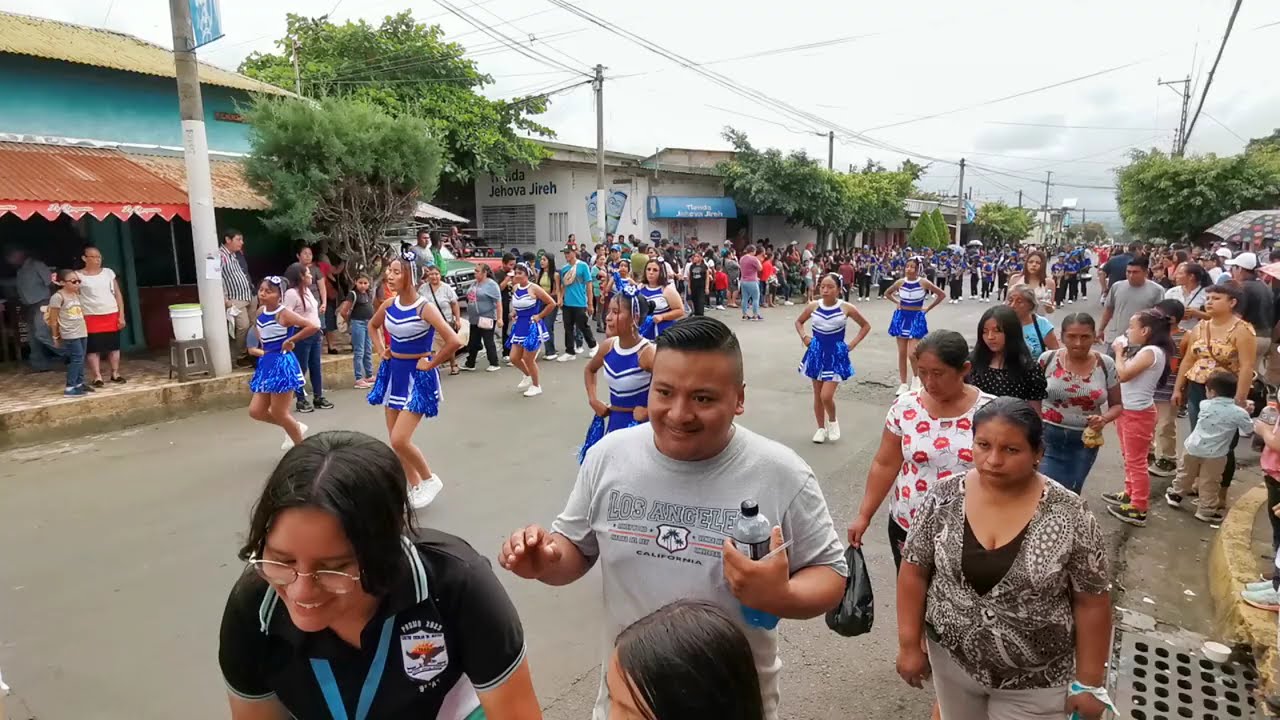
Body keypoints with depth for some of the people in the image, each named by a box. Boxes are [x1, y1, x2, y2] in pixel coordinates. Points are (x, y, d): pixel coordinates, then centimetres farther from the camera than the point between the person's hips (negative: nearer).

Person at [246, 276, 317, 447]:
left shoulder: (284, 314, -16)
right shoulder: (260, 312, 6)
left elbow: (314, 326, -27)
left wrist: (291, 341, -20)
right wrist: (258, 349, 12)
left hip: (282, 365, -8)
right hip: (266, 365, 8)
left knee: (278, 413, -1)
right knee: (256, 411, 8)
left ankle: (301, 447, 18)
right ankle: (296, 428, 28)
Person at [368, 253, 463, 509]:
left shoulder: (424, 308, -19)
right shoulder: (389, 305, 1)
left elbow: (454, 341, -28)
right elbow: (373, 325, 24)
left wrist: (430, 363, -18)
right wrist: (380, 350, 10)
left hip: (417, 376, -7)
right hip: (394, 373, 7)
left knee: (400, 440, -14)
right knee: (395, 440, 11)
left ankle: (430, 480, 11)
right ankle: (415, 487, 28)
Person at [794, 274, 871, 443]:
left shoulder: (846, 308, -10)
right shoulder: (813, 306, -4)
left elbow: (866, 326, 3)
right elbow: (799, 322, 15)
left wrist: (853, 344, -4)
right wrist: (804, 337, 0)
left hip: (836, 354, -3)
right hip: (817, 353, 3)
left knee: (826, 396, -12)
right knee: (817, 395, 9)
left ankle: (833, 421, 18)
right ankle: (821, 428, 26)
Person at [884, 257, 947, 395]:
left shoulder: (924, 283, -10)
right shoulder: (900, 282, -2)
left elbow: (942, 295, -2)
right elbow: (887, 293, 16)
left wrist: (928, 308, -2)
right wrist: (897, 302, 4)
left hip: (916, 318, -3)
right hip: (901, 317, 3)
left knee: (912, 353, -13)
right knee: (902, 353, 5)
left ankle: (916, 377, 16)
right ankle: (903, 384, 14)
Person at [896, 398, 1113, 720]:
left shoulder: (1069, 515, -18)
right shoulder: (945, 497, -12)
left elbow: (1092, 603, -9)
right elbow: (914, 572, -4)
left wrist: (1089, 682, -6)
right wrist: (910, 644, -4)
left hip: (1035, 682, -2)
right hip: (951, 660, 2)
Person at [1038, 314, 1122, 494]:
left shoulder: (1106, 364, -4)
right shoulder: (1048, 359, -7)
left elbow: (1117, 404, 5)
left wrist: (1104, 418, -17)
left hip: (1085, 440, 2)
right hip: (1048, 436, -2)